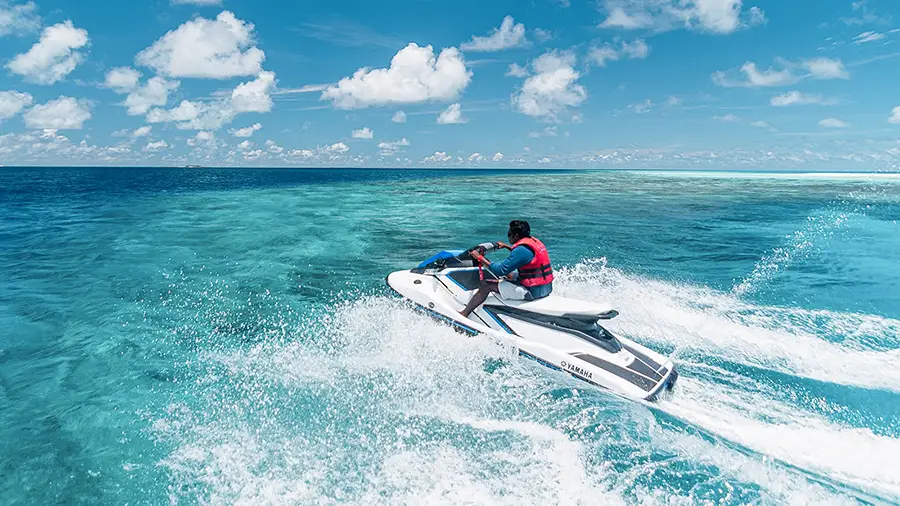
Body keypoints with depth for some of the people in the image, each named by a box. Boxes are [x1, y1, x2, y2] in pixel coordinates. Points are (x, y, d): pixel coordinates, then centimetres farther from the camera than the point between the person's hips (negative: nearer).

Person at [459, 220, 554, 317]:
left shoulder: (521, 250, -20)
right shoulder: (534, 241, 7)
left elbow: (500, 270, -18)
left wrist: (479, 257, -10)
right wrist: (506, 246, 38)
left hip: (533, 292, -10)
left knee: (486, 284, -6)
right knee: (508, 274, 31)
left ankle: (464, 314, -2)